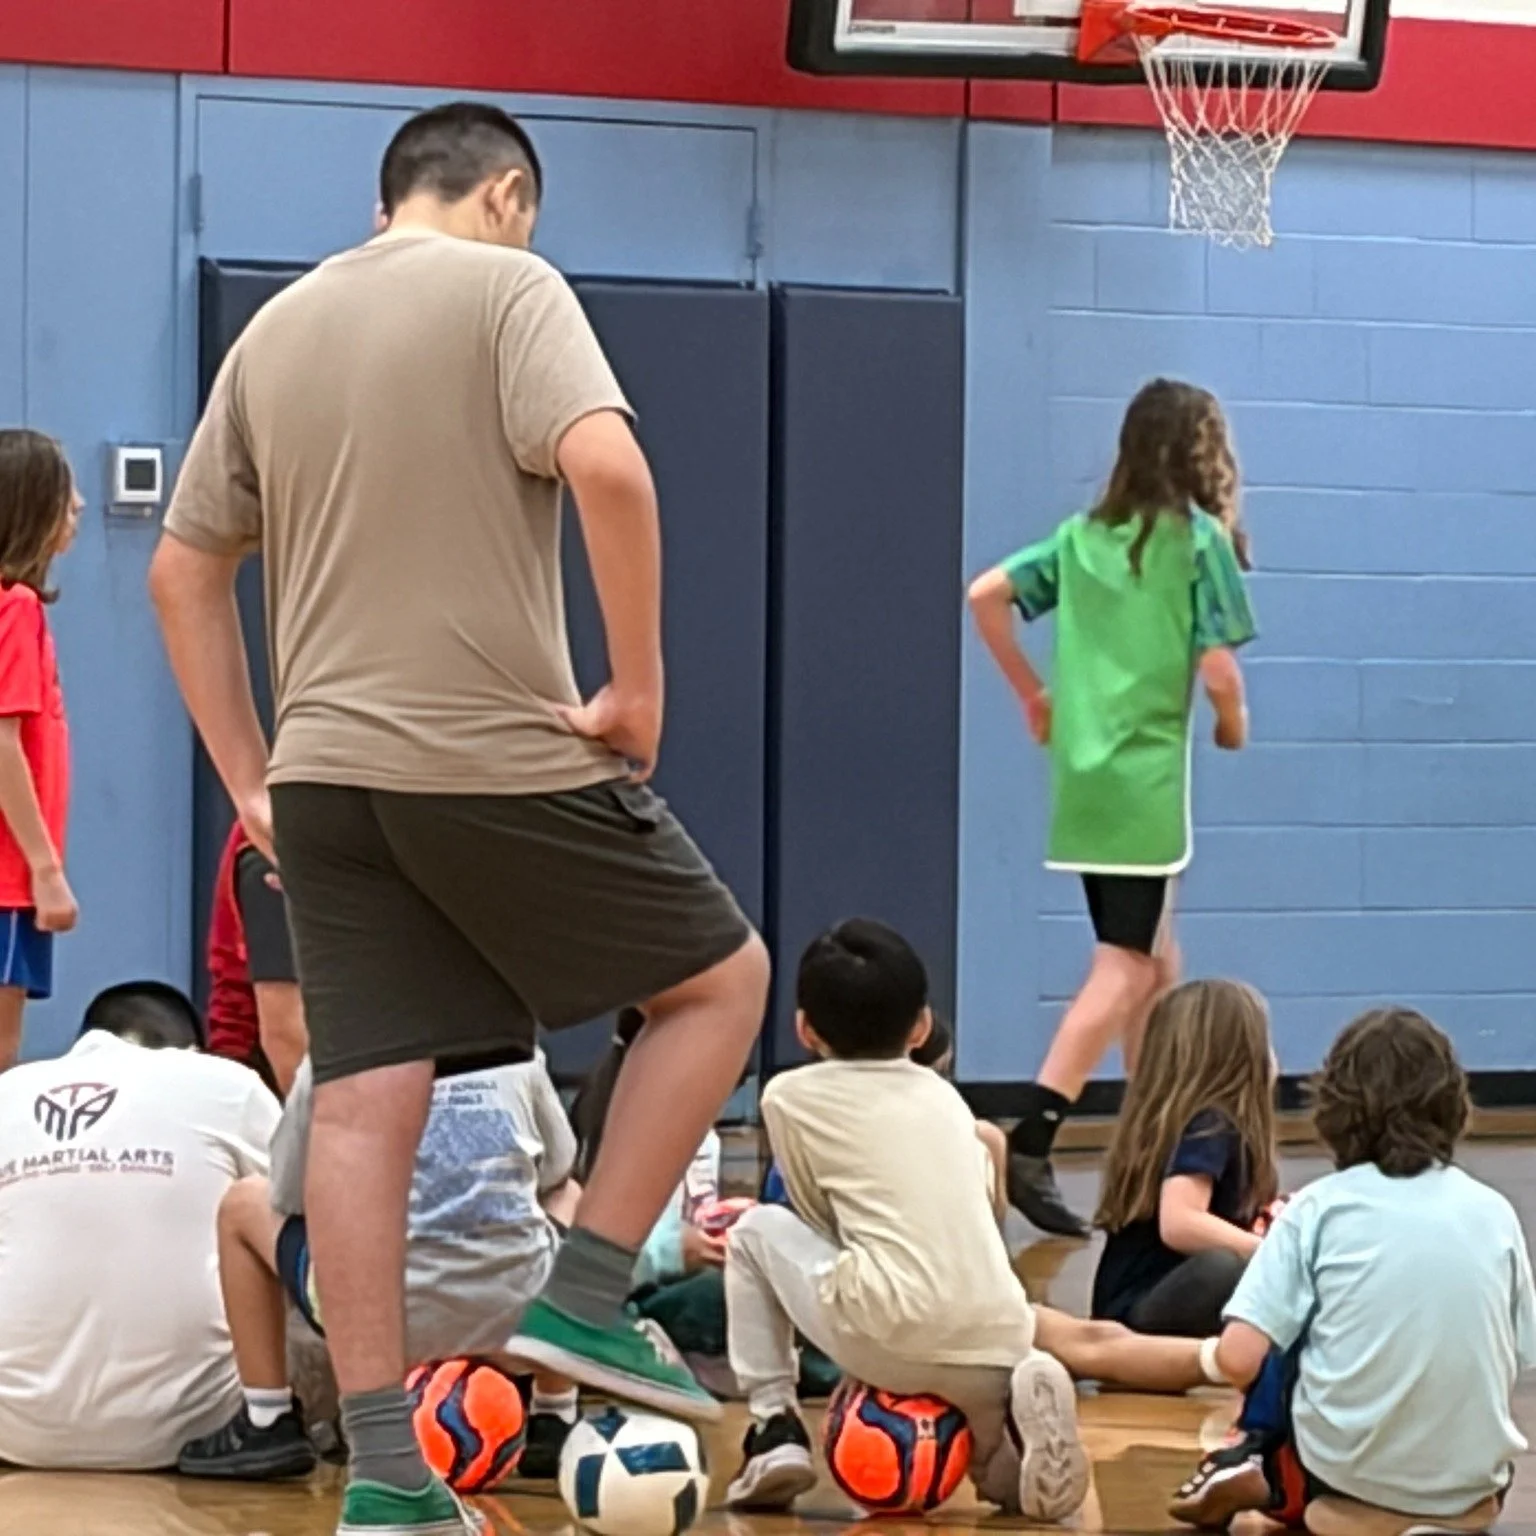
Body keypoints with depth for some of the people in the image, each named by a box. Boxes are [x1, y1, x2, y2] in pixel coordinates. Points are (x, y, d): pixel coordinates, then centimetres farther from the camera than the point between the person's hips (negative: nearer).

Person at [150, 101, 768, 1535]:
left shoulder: (274, 328, 15)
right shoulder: (506, 287, -4)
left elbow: (181, 573, 16)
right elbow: (607, 465, -21)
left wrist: (249, 781, 18)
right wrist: (639, 683, -13)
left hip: (325, 773, 6)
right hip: (503, 760, -6)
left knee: (362, 1104, 4)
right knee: (721, 979, 12)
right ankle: (583, 1301, 4)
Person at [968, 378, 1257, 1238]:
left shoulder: (1083, 536, 10)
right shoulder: (1201, 540, -7)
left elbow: (987, 595, 5)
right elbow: (1218, 672, -12)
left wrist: (1033, 696, 13)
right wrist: (1235, 725, 9)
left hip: (1082, 772, 7)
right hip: (1147, 776, -7)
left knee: (1156, 960, 17)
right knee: (1123, 969, -8)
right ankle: (1033, 1144, -20)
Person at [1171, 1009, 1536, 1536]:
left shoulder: (1319, 1207, -4)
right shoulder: (1494, 1212, 2)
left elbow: (1240, 1358, -11)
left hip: (1347, 1468, -3)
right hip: (1472, 1484, 3)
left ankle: (1258, 1473, 6)